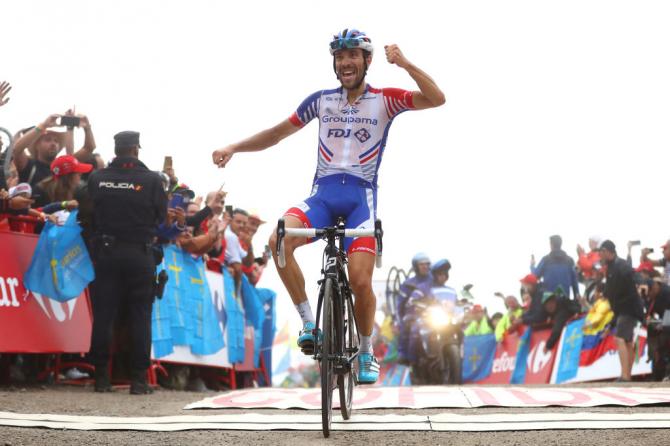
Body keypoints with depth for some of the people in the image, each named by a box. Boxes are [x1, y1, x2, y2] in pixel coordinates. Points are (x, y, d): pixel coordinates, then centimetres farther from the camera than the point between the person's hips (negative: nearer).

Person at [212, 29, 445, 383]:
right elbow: (278, 132, 18)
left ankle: (367, 353, 12)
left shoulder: (384, 100, 4)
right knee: (279, 240, -28)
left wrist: (404, 64, -20)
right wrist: (233, 148, 8)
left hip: (361, 197, -2)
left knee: (360, 281, -15)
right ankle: (309, 324, -15)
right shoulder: (321, 100, 12)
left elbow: (437, 99, -8)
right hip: (323, 194, 2)